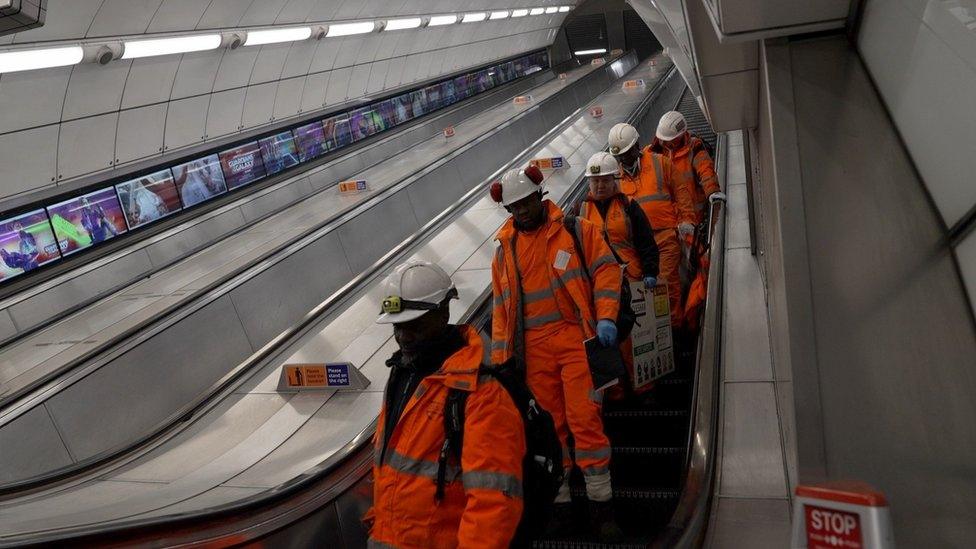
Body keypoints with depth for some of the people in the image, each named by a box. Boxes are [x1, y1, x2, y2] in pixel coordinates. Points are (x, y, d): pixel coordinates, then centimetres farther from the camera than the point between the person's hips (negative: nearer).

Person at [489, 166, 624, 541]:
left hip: (576, 339, -3)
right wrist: (499, 358, 10)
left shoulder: (576, 230, 3)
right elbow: (501, 307, 15)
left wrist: (605, 318, -15)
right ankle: (559, 502, 19)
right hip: (533, 349, 3)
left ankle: (601, 504, 5)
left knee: (585, 421, -7)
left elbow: (606, 270, -1)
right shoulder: (505, 249, 13)